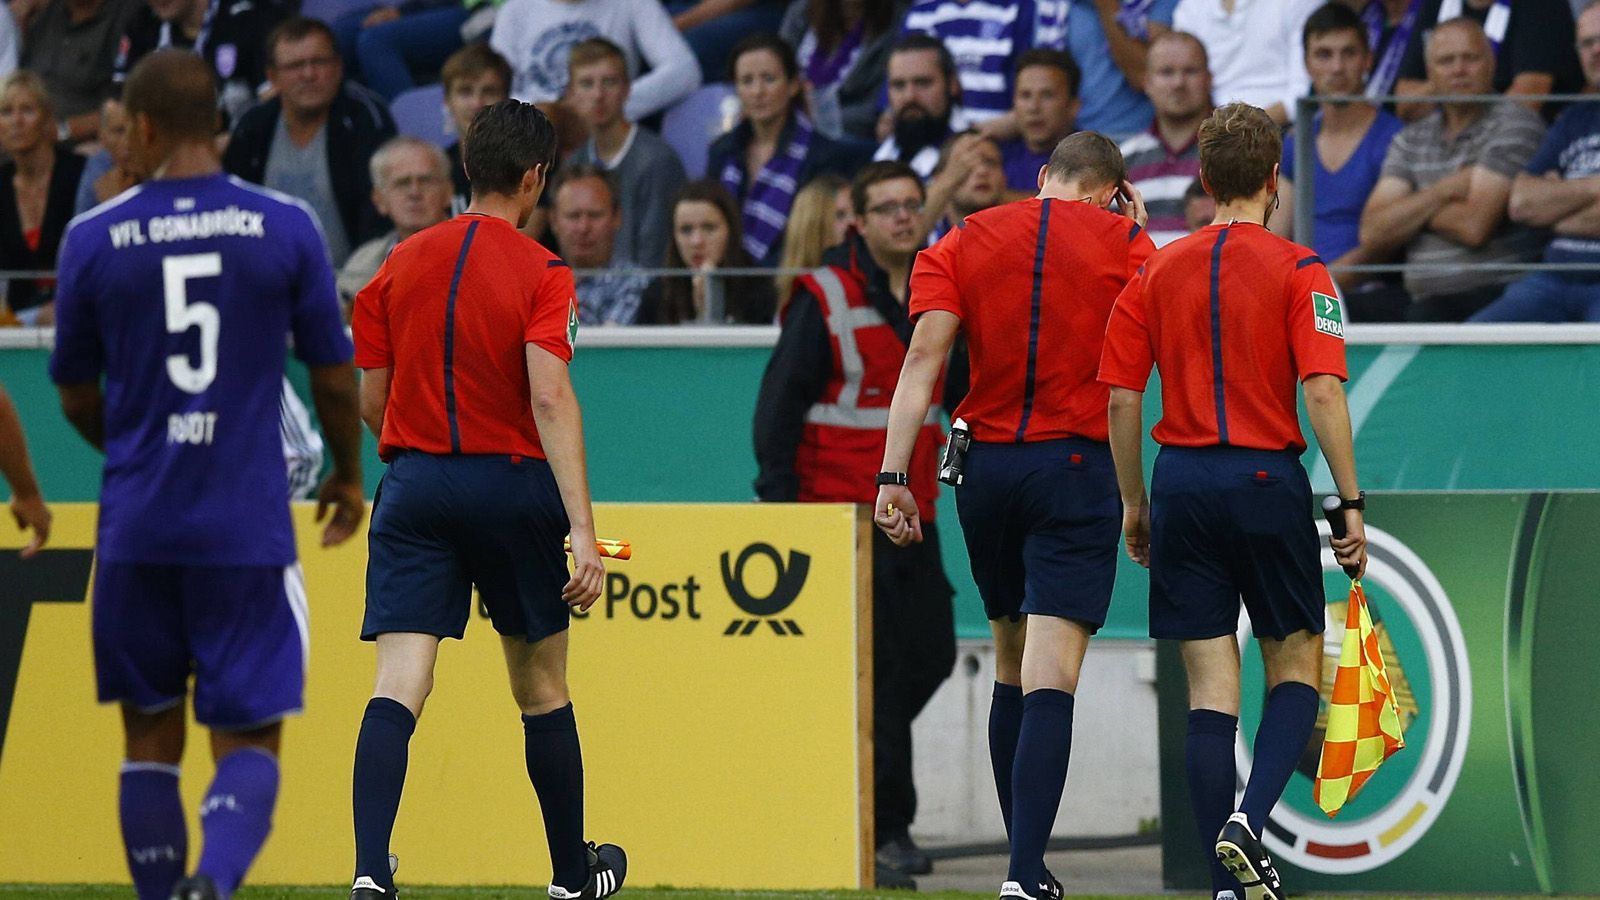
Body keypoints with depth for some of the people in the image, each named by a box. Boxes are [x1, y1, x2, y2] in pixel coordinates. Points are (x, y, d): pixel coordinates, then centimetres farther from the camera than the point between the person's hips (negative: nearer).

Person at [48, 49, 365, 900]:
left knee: (150, 736, 15)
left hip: (137, 531, 1)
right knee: (249, 738, 2)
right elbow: (335, 378, 3)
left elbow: (76, 395, 10)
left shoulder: (93, 238, -1)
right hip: (249, 527, -1)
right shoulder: (284, 227, -3)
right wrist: (347, 477, 22)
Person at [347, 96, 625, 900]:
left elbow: (369, 399, 9)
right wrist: (582, 530, -21)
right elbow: (551, 397, -17)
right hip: (513, 487, -2)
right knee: (541, 689, 14)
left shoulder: (400, 266, 6)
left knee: (398, 685, -7)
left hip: (415, 482, 2)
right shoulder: (541, 273, -6)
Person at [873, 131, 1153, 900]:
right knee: (1050, 679, -10)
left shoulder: (963, 242, 6)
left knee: (1011, 669, 18)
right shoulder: (1124, 243, 0)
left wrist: (894, 474, -6)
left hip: (984, 465, 3)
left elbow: (924, 356, -4)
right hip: (1075, 468, -3)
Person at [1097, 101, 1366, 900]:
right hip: (1268, 480, -3)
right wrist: (1351, 503, -9)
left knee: (1211, 683, 5)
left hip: (1182, 479, 3)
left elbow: (1122, 398, 5)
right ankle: (1251, 817, -13)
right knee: (1295, 663, 12)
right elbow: (1323, 391, -12)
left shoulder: (1158, 271, 7)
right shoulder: (1296, 271, -3)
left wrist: (1134, 504, 14)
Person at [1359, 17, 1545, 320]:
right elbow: (1373, 233, 6)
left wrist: (1411, 211, 7)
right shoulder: (1411, 139, 18)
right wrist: (1445, 190, -5)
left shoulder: (1515, 122, 0)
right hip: (1427, 303, 4)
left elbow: (1474, 226, -10)